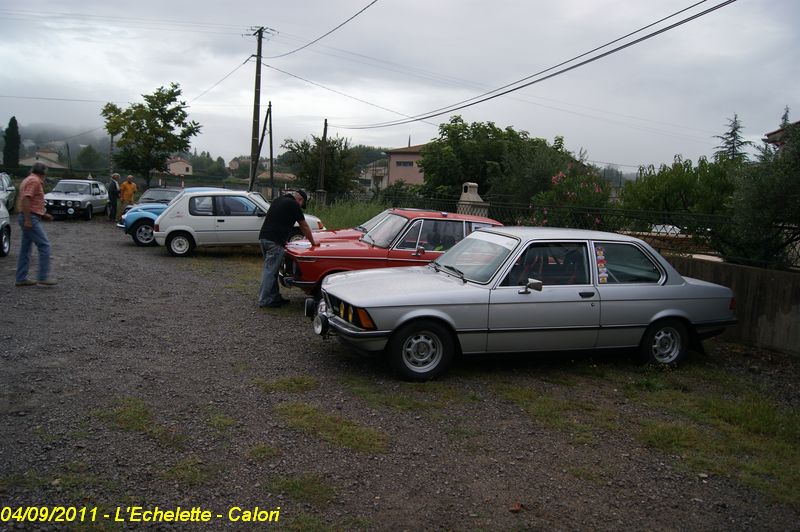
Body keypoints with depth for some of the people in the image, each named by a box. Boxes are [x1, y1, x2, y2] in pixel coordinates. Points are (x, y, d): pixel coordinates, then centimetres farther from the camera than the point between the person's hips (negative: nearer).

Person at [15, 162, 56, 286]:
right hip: (31, 219, -10)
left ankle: (21, 278, 14)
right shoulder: (35, 180, -11)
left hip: (28, 219, 10)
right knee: (44, 245, -8)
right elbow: (25, 199, -22)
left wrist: (43, 214, 24)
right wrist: (27, 219, -25)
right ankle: (43, 277, -9)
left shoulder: (27, 180, 20)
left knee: (25, 249, 11)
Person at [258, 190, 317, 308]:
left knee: (270, 269, 14)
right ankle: (264, 301, -2)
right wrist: (313, 243, 14)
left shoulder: (278, 200, 21)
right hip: (275, 241, -9)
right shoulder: (294, 204, -2)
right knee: (270, 270, -5)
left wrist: (283, 240, 30)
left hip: (263, 236, 9)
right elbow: (304, 226, 3)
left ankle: (275, 297, 21)